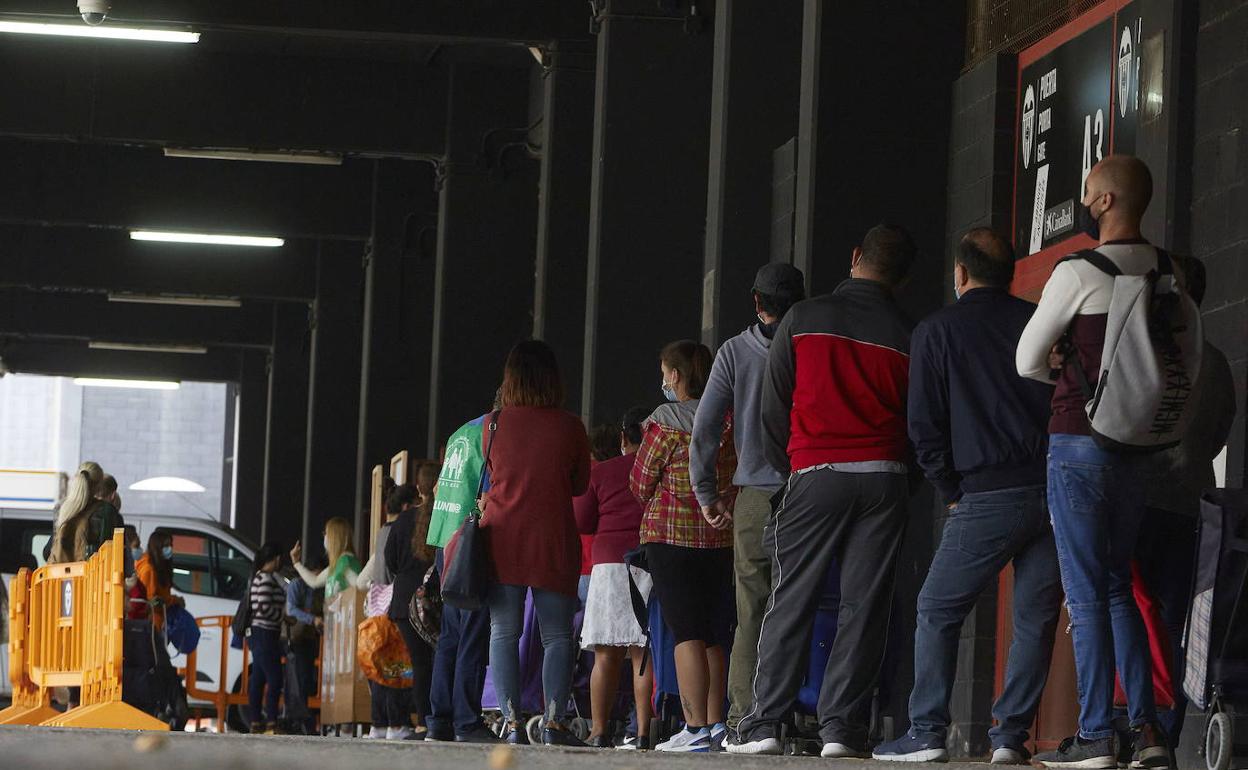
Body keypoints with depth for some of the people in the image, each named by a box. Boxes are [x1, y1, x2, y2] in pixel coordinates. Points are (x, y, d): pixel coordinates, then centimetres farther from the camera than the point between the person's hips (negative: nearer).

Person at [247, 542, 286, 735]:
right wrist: (284, 617, -9)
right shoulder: (266, 578, -15)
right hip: (265, 634, -10)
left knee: (257, 679, 10)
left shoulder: (259, 577, 17)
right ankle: (271, 724, -15)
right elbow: (264, 608, -22)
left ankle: (256, 722, 12)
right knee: (274, 679, -11)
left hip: (257, 634, 10)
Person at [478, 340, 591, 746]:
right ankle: (553, 721, -4)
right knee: (557, 635, 5)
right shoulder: (570, 427, -3)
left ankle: (512, 722, -4)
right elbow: (581, 484, 9)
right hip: (553, 539, -1)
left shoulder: (495, 423, -1)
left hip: (502, 537, 1)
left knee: (504, 632, 4)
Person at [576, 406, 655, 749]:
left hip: (611, 562, 0)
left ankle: (599, 731, -2)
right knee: (644, 653, -1)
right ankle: (643, 731, -7)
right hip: (655, 564, 0)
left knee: (607, 654, 0)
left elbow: (581, 521, 7)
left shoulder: (601, 472, 5)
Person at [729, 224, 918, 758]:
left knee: (791, 602, 2)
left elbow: (774, 407, 7)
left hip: (816, 473, -1)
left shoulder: (804, 319, 4)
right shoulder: (907, 337, 6)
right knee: (865, 607, 2)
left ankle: (764, 724, -3)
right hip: (884, 479, 1)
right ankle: (841, 728, -3)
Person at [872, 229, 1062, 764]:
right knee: (1035, 616, 8)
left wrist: (952, 494, 11)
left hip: (988, 498, -3)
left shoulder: (935, 332, 5)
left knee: (938, 612, 6)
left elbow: (925, 428, 2)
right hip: (1053, 490, 3)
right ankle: (1011, 735, 3)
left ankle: (927, 733, -1)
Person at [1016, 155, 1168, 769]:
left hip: (1078, 443, -6)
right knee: (1118, 590, 13)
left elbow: (1027, 361, -4)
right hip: (1136, 452, 6)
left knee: (1085, 595, -3)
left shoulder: (1079, 274, -13)